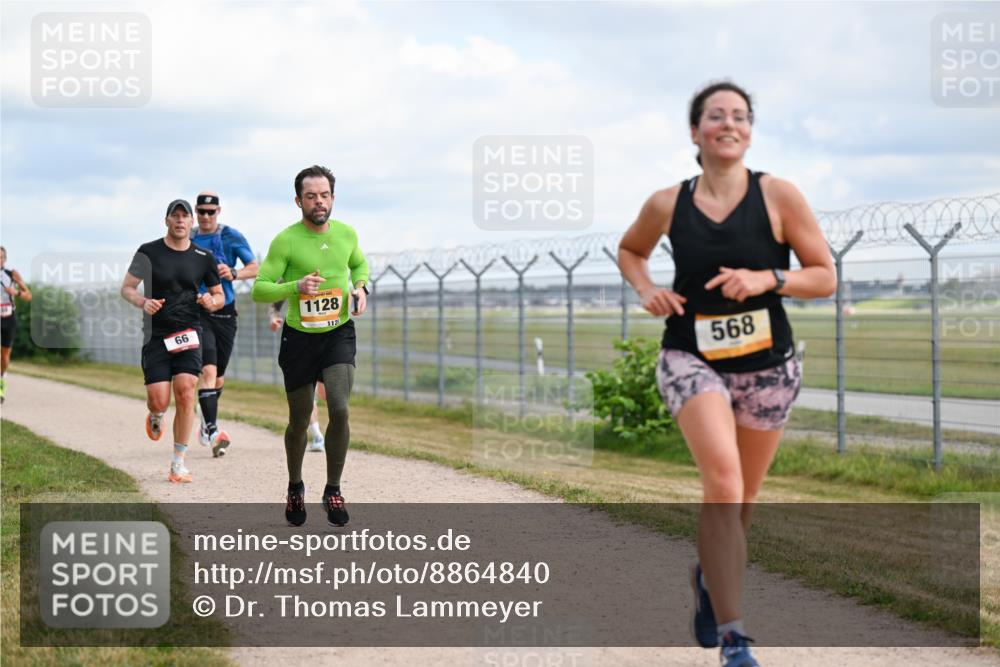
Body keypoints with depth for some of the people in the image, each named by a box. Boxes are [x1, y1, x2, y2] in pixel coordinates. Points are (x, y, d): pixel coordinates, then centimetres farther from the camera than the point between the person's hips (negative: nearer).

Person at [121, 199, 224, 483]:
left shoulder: (203, 257, 7)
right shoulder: (148, 252, 2)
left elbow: (220, 296, 17)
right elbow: (126, 288, 6)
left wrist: (212, 302, -7)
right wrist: (143, 302, -15)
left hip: (188, 334, 1)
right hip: (156, 335, -1)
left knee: (185, 393, -15)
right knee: (159, 401, -9)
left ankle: (178, 462, -4)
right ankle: (155, 416, 32)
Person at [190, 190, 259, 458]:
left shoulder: (231, 237, 1)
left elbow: (254, 268, -3)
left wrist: (234, 273, -22)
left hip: (225, 313, 1)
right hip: (198, 312, -1)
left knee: (218, 377, 11)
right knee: (208, 370, -18)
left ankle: (207, 422, 34)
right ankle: (212, 430, -22)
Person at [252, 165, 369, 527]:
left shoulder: (347, 234, 0)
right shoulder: (285, 241, -13)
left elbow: (359, 264, 21)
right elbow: (259, 290, -14)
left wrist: (360, 288, 0)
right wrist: (296, 286, -30)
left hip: (339, 334, 2)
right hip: (299, 337, -2)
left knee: (339, 410, -17)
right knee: (299, 419, 9)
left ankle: (333, 491, -1)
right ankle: (295, 489, 33)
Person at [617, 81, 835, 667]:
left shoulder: (778, 196, -8)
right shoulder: (667, 205, -3)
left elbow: (826, 278, -4)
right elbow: (630, 250, 18)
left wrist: (767, 279, -21)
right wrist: (646, 289, -3)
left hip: (768, 367, 1)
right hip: (691, 359, -1)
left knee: (741, 500, 15)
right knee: (722, 477, -25)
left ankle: (710, 576, 50)